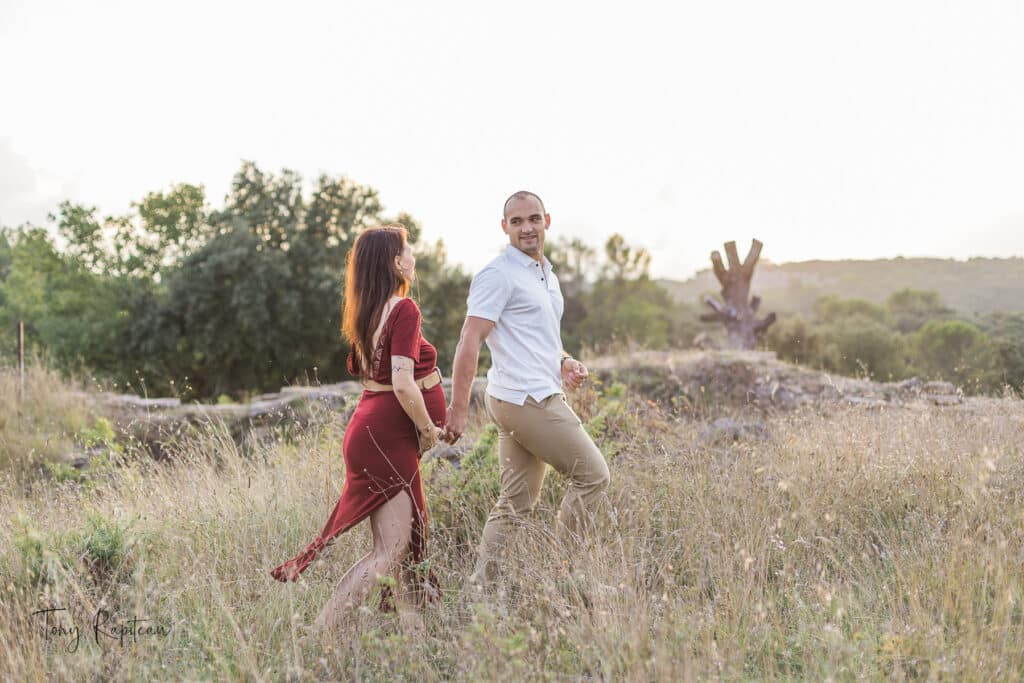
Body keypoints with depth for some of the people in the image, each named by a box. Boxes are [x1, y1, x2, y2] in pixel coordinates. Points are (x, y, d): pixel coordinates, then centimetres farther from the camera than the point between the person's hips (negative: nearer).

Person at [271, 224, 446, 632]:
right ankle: (320, 633, -13)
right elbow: (402, 384, -23)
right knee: (389, 552, -9)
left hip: (371, 427, 10)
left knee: (405, 538, 14)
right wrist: (428, 429, -9)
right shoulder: (404, 309, -14)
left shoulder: (367, 312, 12)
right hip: (388, 437, -10)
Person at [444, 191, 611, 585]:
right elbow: (469, 342, -17)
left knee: (516, 503, 9)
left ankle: (480, 587, 11)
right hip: (526, 399, -9)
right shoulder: (499, 275, -10)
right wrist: (459, 409, -23)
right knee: (592, 474, -3)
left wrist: (565, 362, 11)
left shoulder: (547, 275, 20)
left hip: (540, 396, 9)